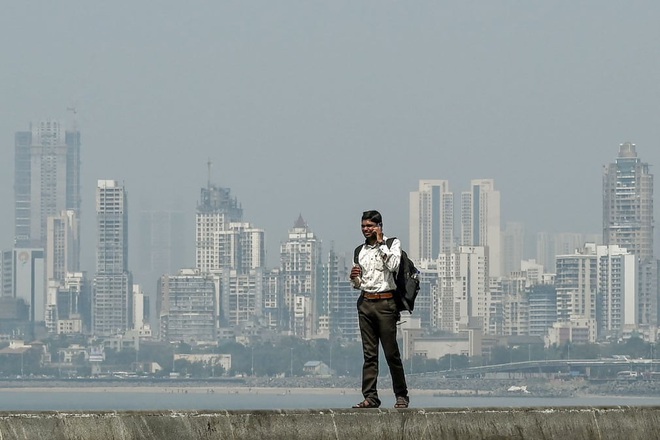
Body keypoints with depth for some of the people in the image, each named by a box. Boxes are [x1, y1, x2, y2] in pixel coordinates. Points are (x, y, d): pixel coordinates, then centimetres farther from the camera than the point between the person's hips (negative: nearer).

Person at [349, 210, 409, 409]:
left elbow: (393, 265, -17)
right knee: (369, 353, 1)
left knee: (391, 352, -4)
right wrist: (354, 278, -1)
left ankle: (402, 395, 5)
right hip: (365, 302, 5)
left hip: (385, 302, -5)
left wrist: (381, 243, -11)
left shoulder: (392, 243, 2)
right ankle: (370, 397, -1)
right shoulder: (360, 251, 17)